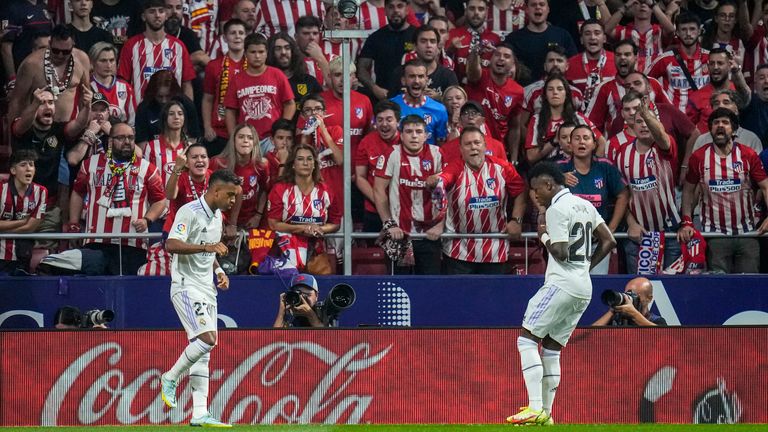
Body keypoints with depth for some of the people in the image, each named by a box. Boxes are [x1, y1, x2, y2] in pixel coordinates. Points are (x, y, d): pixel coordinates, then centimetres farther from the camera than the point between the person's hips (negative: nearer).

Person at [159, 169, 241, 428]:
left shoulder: (216, 216, 15)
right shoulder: (190, 212, -13)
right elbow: (172, 244, -26)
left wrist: (218, 271, 12)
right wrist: (206, 247, -34)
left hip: (207, 289, 9)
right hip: (187, 287, -9)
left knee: (203, 351, 4)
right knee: (207, 338, -22)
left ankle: (199, 414, 3)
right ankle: (170, 378, -2)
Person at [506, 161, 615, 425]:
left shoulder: (556, 209, -10)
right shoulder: (585, 206, 17)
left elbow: (561, 253, -17)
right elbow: (608, 241, 18)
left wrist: (544, 235, -1)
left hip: (562, 284, -9)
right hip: (584, 288, 9)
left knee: (527, 340, -9)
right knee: (551, 348, 14)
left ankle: (535, 409, -20)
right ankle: (546, 415, 12)